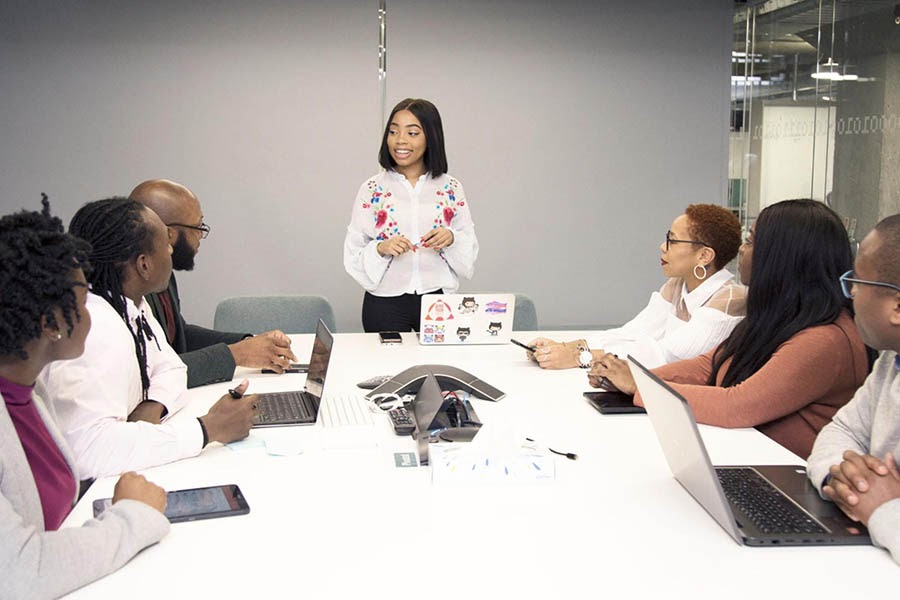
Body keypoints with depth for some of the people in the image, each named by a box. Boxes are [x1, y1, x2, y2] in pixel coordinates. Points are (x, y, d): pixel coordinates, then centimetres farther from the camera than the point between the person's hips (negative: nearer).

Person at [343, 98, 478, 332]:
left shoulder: (451, 188, 4)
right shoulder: (372, 189, 1)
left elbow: (470, 249, 6)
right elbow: (353, 256, -1)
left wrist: (451, 239, -13)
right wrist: (380, 249, -19)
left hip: (438, 300, 1)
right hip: (384, 303, -1)